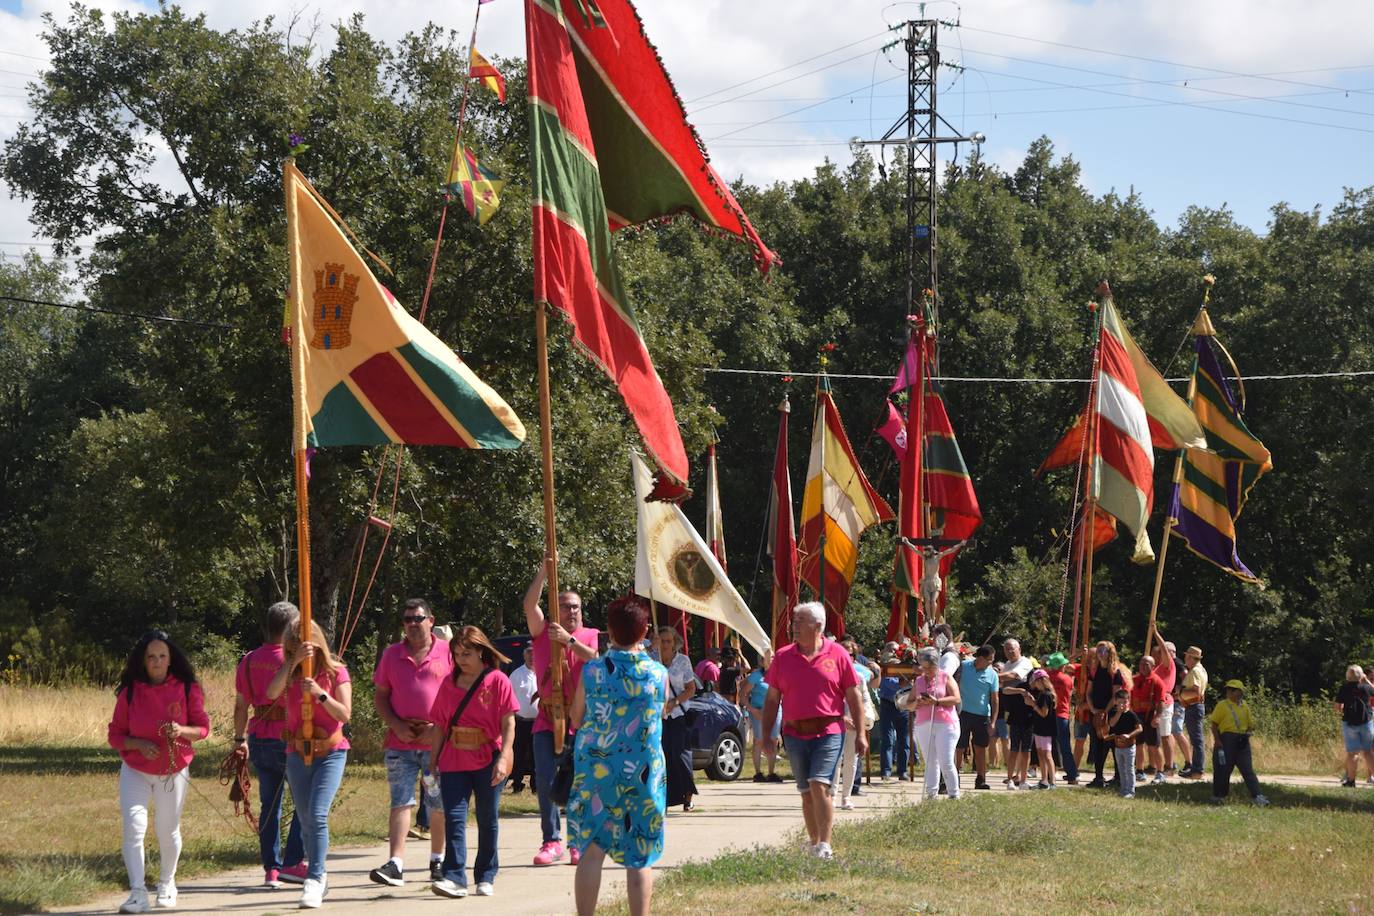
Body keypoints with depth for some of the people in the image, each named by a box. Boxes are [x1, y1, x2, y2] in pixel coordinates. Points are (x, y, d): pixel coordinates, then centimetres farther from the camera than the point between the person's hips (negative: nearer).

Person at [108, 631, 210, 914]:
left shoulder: (187, 689, -8)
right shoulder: (129, 691, -8)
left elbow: (203, 728, -4)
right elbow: (115, 734, -3)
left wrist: (182, 731, -25)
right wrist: (139, 744, -22)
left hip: (173, 773, 0)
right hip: (135, 772, 0)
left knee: (168, 832, 11)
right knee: (133, 829, -16)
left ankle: (167, 884, 35)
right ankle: (137, 893, -18)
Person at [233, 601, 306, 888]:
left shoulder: (248, 661, 6)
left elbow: (240, 706, 12)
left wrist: (239, 739, 22)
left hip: (258, 738, 6)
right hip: (288, 738, -6)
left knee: (269, 804, 12)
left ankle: (270, 869, 11)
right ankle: (292, 863, -4)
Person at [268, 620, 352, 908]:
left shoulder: (336, 672, -4)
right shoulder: (289, 673, 4)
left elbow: (345, 714, -12)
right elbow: (272, 693, -18)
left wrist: (320, 694, -25)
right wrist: (293, 662, -25)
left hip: (330, 752, -4)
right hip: (298, 753, 4)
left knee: (318, 814, -19)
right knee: (306, 819, 9)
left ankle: (314, 880, -20)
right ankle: (319, 875, 24)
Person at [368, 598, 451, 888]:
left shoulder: (448, 652, 2)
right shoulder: (392, 655, 10)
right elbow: (380, 697, 12)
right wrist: (396, 725, -5)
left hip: (438, 742, -1)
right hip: (400, 743, 1)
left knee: (440, 805, 7)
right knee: (401, 802, -7)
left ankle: (438, 860, 21)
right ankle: (396, 864, -14)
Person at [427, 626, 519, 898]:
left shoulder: (497, 681, -2)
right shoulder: (449, 684, 9)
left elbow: (508, 723, -6)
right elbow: (439, 726, 12)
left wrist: (503, 758, -16)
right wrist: (432, 762, 8)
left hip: (488, 761, -3)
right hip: (454, 761, 3)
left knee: (487, 819, 7)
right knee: (454, 817, -9)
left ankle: (486, 878, 16)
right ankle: (454, 877, -15)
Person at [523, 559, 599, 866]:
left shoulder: (590, 635, 9)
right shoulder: (543, 632, 10)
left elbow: (596, 659, -11)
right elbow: (530, 603, -5)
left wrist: (569, 640, -21)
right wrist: (544, 569, -13)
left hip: (581, 721, -1)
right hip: (547, 718, 1)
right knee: (545, 779, -6)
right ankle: (551, 841, -2)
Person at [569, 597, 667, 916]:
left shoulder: (591, 671, -7)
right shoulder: (658, 674, -6)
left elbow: (577, 719, 5)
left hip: (595, 770, 0)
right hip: (644, 775, 0)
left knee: (591, 852, 6)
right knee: (640, 858, 6)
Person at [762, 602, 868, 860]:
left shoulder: (837, 655, 0)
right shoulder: (783, 657, 7)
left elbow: (853, 696, 3)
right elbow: (772, 699, 10)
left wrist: (860, 734, -1)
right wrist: (767, 735, 5)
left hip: (828, 732, -3)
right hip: (795, 734, 3)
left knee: (819, 786, -16)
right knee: (806, 793, 10)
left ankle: (825, 845, -15)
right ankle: (813, 842, 23)